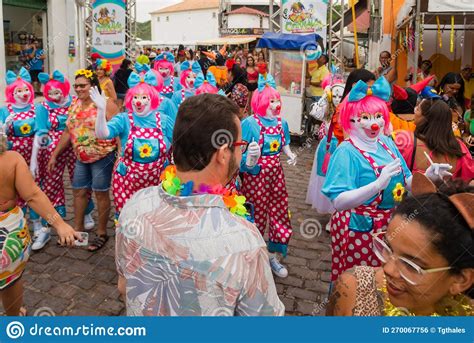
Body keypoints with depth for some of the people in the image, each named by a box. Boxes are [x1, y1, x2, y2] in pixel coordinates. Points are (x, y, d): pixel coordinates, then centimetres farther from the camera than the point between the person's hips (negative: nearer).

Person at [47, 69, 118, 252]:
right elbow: (68, 132, 15)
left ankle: (102, 233, 17)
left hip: (102, 157, -7)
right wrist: (54, 155, 15)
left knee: (101, 194, 3)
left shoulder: (106, 103, -13)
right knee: (79, 192, 14)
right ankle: (78, 228, 30)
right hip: (81, 158, 7)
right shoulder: (74, 105, 9)